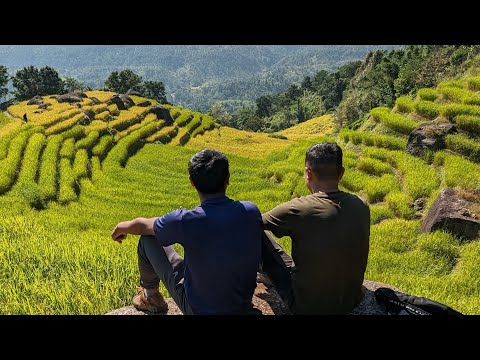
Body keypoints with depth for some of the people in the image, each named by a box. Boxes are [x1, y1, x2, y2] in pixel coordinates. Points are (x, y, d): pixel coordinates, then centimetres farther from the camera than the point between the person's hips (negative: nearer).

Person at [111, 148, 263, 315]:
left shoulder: (185, 221, -27)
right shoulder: (252, 211, -17)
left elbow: (141, 225, -4)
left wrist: (123, 226, 20)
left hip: (199, 308, -3)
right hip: (244, 305, 4)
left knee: (148, 239, 7)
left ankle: (150, 296, 33)